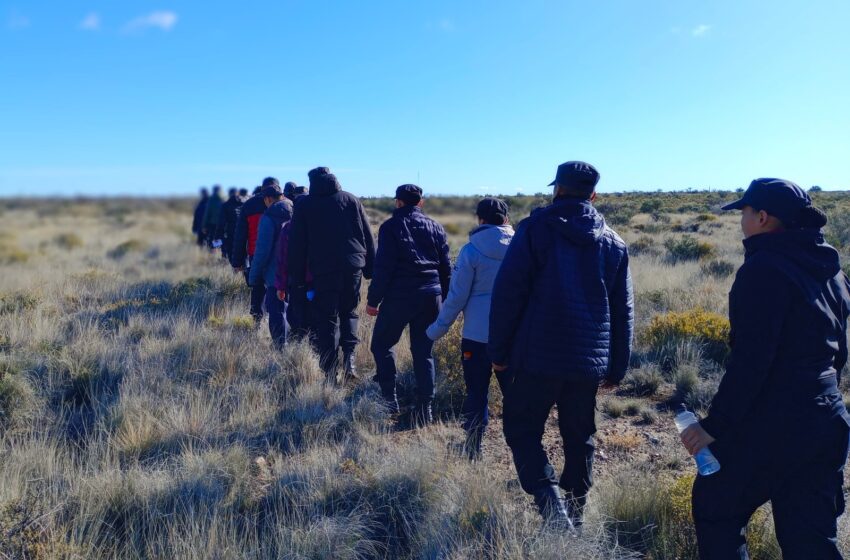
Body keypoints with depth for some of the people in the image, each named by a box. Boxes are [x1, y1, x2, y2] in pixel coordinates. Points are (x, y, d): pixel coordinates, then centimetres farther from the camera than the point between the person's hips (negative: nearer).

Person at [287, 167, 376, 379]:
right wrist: (370, 268, 12)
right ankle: (349, 355, 0)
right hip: (353, 267, 2)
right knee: (349, 312, 20)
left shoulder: (304, 204, 6)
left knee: (326, 321, 6)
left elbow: (296, 244, 4)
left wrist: (297, 278, 8)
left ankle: (330, 372, 4)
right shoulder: (351, 199, 11)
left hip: (323, 270, -2)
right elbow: (368, 236, 9)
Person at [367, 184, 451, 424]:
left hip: (399, 296, -4)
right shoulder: (435, 227, 11)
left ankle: (390, 399, 10)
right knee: (423, 351, 10)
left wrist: (373, 300, -3)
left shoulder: (391, 227, -2)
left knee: (382, 344, 13)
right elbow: (446, 268, 12)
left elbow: (383, 267, -9)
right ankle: (424, 408, 9)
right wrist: (443, 299, 19)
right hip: (431, 297, 4)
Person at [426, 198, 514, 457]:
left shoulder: (471, 251, -9)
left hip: (477, 335, -3)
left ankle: (472, 452, 12)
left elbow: (457, 296, -8)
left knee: (477, 393, 8)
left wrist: (437, 329, 2)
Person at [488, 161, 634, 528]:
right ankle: (575, 516, 26)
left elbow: (507, 293, -9)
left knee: (522, 430, 6)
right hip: (589, 363, 5)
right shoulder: (614, 243, 9)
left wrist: (498, 349, -1)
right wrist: (617, 367, 19)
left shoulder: (536, 229, -5)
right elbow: (623, 312, 12)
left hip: (537, 358, -4)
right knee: (579, 437, 17)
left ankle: (553, 508, -10)